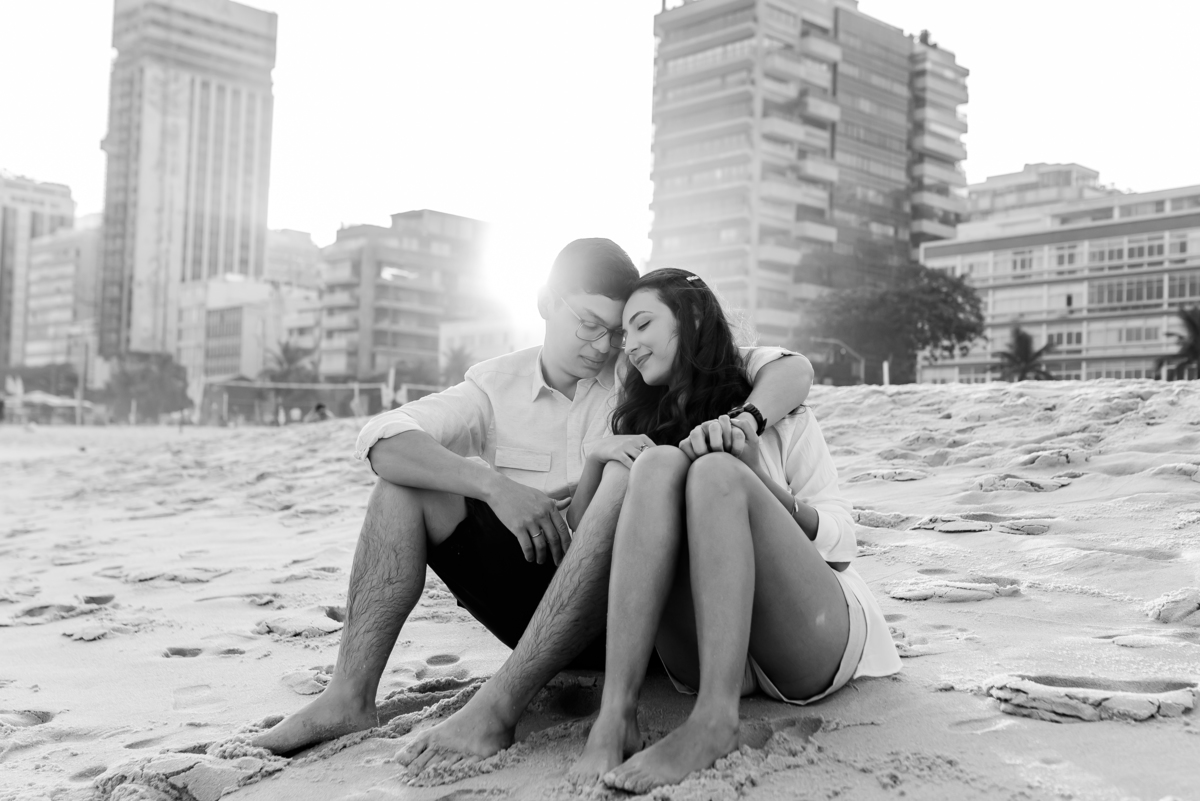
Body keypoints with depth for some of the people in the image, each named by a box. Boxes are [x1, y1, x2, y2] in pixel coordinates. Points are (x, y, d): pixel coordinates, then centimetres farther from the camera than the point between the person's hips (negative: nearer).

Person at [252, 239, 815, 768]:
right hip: (535, 611, 3)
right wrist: (494, 484, -25)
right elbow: (381, 441, -10)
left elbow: (793, 370, -3)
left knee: (631, 475, -31)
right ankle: (352, 697, -19)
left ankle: (495, 709, -35)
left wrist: (738, 423, -26)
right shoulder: (497, 385, 4)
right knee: (408, 481, -10)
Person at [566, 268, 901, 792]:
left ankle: (715, 719, -36)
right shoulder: (638, 426, 20)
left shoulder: (775, 415, 11)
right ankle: (614, 716, -34)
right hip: (699, 650, 2)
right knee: (658, 464, -20)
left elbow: (841, 544, 1)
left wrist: (755, 478, -14)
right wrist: (599, 458, -4)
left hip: (814, 642, -2)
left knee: (715, 472, -25)